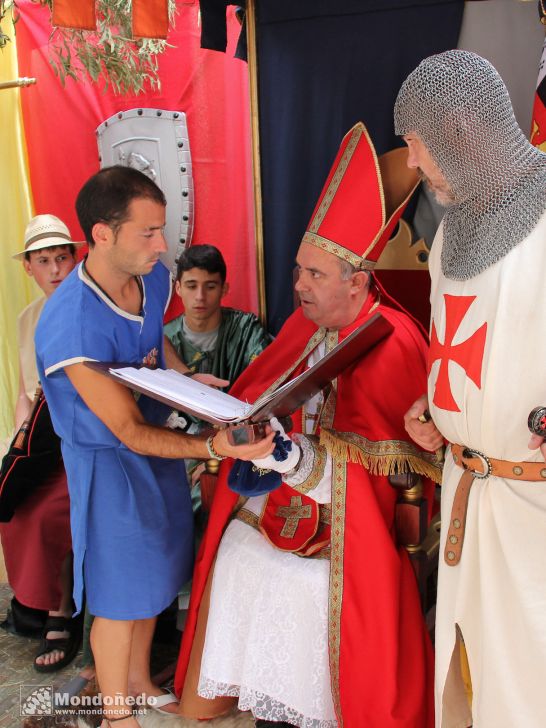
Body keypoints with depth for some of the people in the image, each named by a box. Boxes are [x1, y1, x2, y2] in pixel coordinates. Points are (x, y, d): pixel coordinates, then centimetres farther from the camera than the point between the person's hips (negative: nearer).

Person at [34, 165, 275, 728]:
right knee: (121, 596, 11)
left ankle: (139, 681, 49)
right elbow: (130, 433, -28)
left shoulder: (153, 276, -10)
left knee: (151, 574, 23)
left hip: (158, 439, 7)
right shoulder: (72, 327, -34)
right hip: (110, 463, -7)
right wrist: (214, 447, -39)